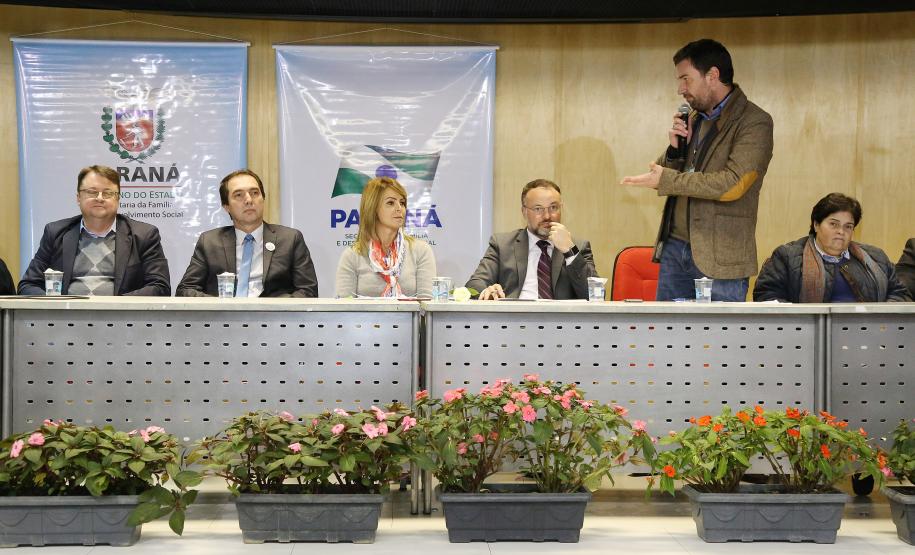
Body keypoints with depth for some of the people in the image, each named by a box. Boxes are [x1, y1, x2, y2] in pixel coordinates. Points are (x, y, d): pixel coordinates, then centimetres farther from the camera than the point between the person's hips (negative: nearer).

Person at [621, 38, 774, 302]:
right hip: (674, 249, 7)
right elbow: (661, 173, 18)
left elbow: (732, 184, -21)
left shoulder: (754, 122, -9)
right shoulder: (694, 119, 15)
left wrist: (666, 180, -18)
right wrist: (675, 149, -3)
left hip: (719, 259, -7)